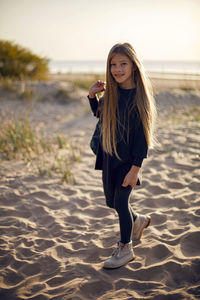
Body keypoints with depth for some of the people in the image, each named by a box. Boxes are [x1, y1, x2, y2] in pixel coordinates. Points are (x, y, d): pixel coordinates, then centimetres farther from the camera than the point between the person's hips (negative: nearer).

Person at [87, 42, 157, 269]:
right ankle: (138, 221, 47)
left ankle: (125, 249, 26)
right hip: (108, 156, 7)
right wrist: (92, 95, 1)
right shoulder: (111, 92, 1)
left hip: (127, 160, -6)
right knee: (111, 202, 17)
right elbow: (100, 115, 19)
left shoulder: (139, 97, -17)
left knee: (120, 202, 4)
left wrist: (135, 169, -20)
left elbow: (143, 136, -17)